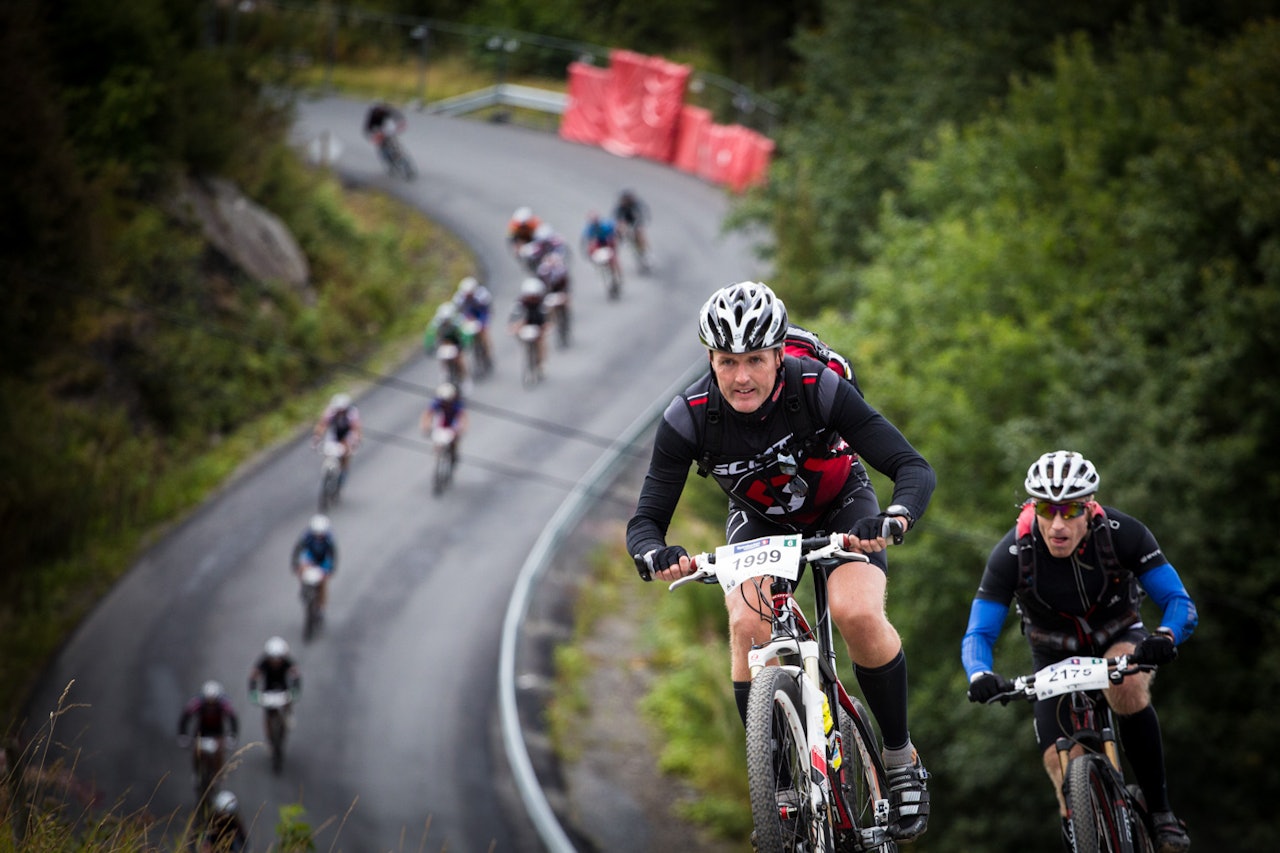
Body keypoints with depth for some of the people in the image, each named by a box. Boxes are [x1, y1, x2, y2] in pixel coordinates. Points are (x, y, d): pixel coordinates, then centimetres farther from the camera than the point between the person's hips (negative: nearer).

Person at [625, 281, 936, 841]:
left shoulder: (819, 390, -32)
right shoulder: (689, 418, -28)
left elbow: (915, 469, -33)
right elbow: (645, 521, -25)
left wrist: (893, 519, -55)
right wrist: (656, 556, -50)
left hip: (841, 508, -2)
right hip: (759, 520, 2)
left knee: (858, 614, -28)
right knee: (748, 624, -26)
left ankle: (902, 759, -6)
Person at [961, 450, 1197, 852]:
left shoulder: (1122, 533, -27)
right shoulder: (1012, 554, -27)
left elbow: (1179, 602, -26)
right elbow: (978, 634, -24)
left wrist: (1165, 637, -49)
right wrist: (980, 675, -47)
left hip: (1119, 638, -1)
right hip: (1055, 657, 1)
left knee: (1127, 686, -36)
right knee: (1064, 773, -18)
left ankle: (1160, 811, -24)